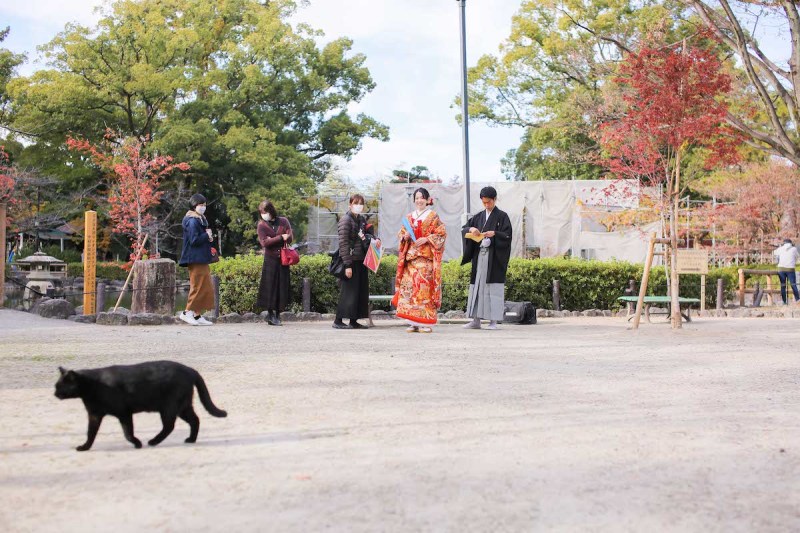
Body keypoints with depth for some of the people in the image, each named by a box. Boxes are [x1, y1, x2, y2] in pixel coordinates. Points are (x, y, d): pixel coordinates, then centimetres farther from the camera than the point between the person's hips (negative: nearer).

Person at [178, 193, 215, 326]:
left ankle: (198, 315, 12)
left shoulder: (201, 219, 18)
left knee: (206, 288, 10)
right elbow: (194, 240, -22)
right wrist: (207, 236, -10)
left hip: (202, 259, 10)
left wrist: (209, 237, 2)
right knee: (198, 287, -7)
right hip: (196, 259, -10)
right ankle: (187, 312, 0)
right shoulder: (192, 221, -13)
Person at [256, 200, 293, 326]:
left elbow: (289, 238, -2)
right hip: (270, 260, -1)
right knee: (270, 286, -4)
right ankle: (270, 314, 4)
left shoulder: (283, 221, 8)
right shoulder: (261, 225, 4)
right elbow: (264, 242, -10)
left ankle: (278, 314, 9)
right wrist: (280, 238, -12)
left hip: (283, 259, 2)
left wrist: (272, 240, -8)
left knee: (282, 286, 1)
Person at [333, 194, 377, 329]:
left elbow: (368, 235, 24)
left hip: (361, 261, 8)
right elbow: (343, 243, -14)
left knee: (361, 291, 8)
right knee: (348, 291, -5)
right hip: (351, 261, -8)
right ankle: (338, 321, 3)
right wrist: (347, 265, -18)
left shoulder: (362, 219, 13)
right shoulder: (346, 219, -9)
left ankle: (353, 321, 15)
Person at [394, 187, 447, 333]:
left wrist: (426, 239, -13)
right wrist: (405, 237, -2)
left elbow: (441, 234, -1)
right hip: (410, 256, 4)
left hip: (426, 257, -4)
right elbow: (401, 233, 20)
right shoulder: (409, 217, 17)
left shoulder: (433, 216, 4)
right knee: (409, 287, -4)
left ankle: (426, 323, -8)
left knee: (425, 286, -11)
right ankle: (413, 322, 0)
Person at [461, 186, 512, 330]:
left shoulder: (502, 216, 2)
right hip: (479, 255, 5)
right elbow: (463, 229, 13)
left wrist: (494, 234, -21)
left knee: (494, 288, -6)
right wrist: (471, 229, -9)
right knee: (477, 286, 2)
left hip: (494, 257, -5)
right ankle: (476, 320, 5)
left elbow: (507, 236, -4)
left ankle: (493, 321, -4)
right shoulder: (479, 217, 16)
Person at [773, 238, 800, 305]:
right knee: (793, 285, 3)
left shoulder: (780, 249, 11)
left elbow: (774, 253, 28)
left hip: (781, 268, 2)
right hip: (790, 269, -2)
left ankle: (784, 302, 2)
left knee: (783, 286, 4)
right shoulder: (794, 249, 7)